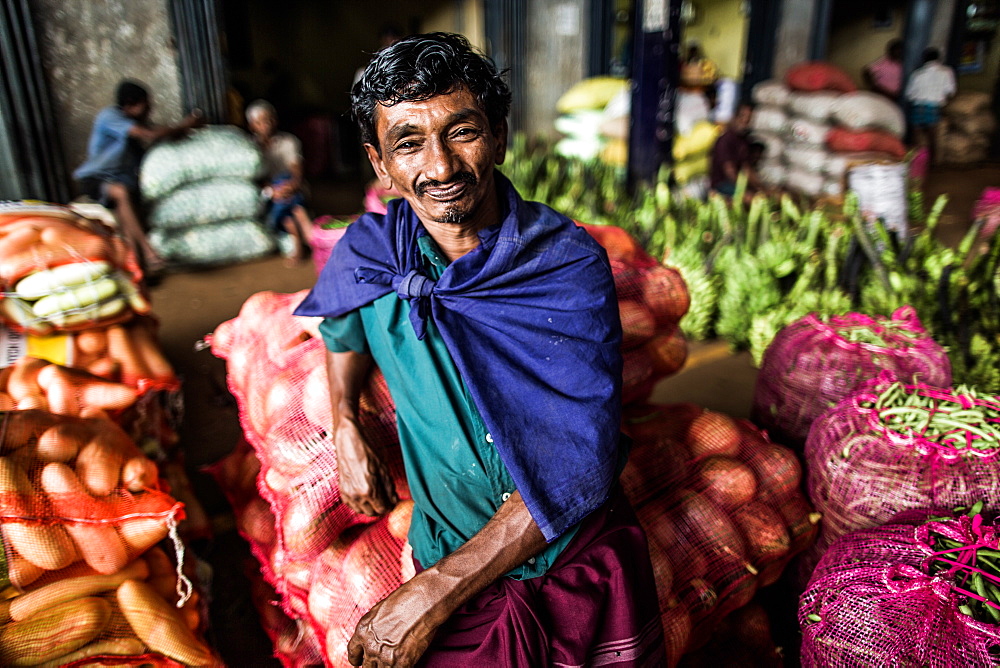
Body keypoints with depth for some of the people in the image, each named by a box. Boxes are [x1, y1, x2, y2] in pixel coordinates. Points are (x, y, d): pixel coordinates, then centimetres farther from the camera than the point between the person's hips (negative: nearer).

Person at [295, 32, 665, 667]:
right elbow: (343, 329, 16)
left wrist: (432, 595, -23)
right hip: (451, 554, 2)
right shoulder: (366, 253, -9)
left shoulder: (571, 264, -18)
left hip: (585, 553, -1)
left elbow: (581, 464, -23)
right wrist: (346, 431, 2)